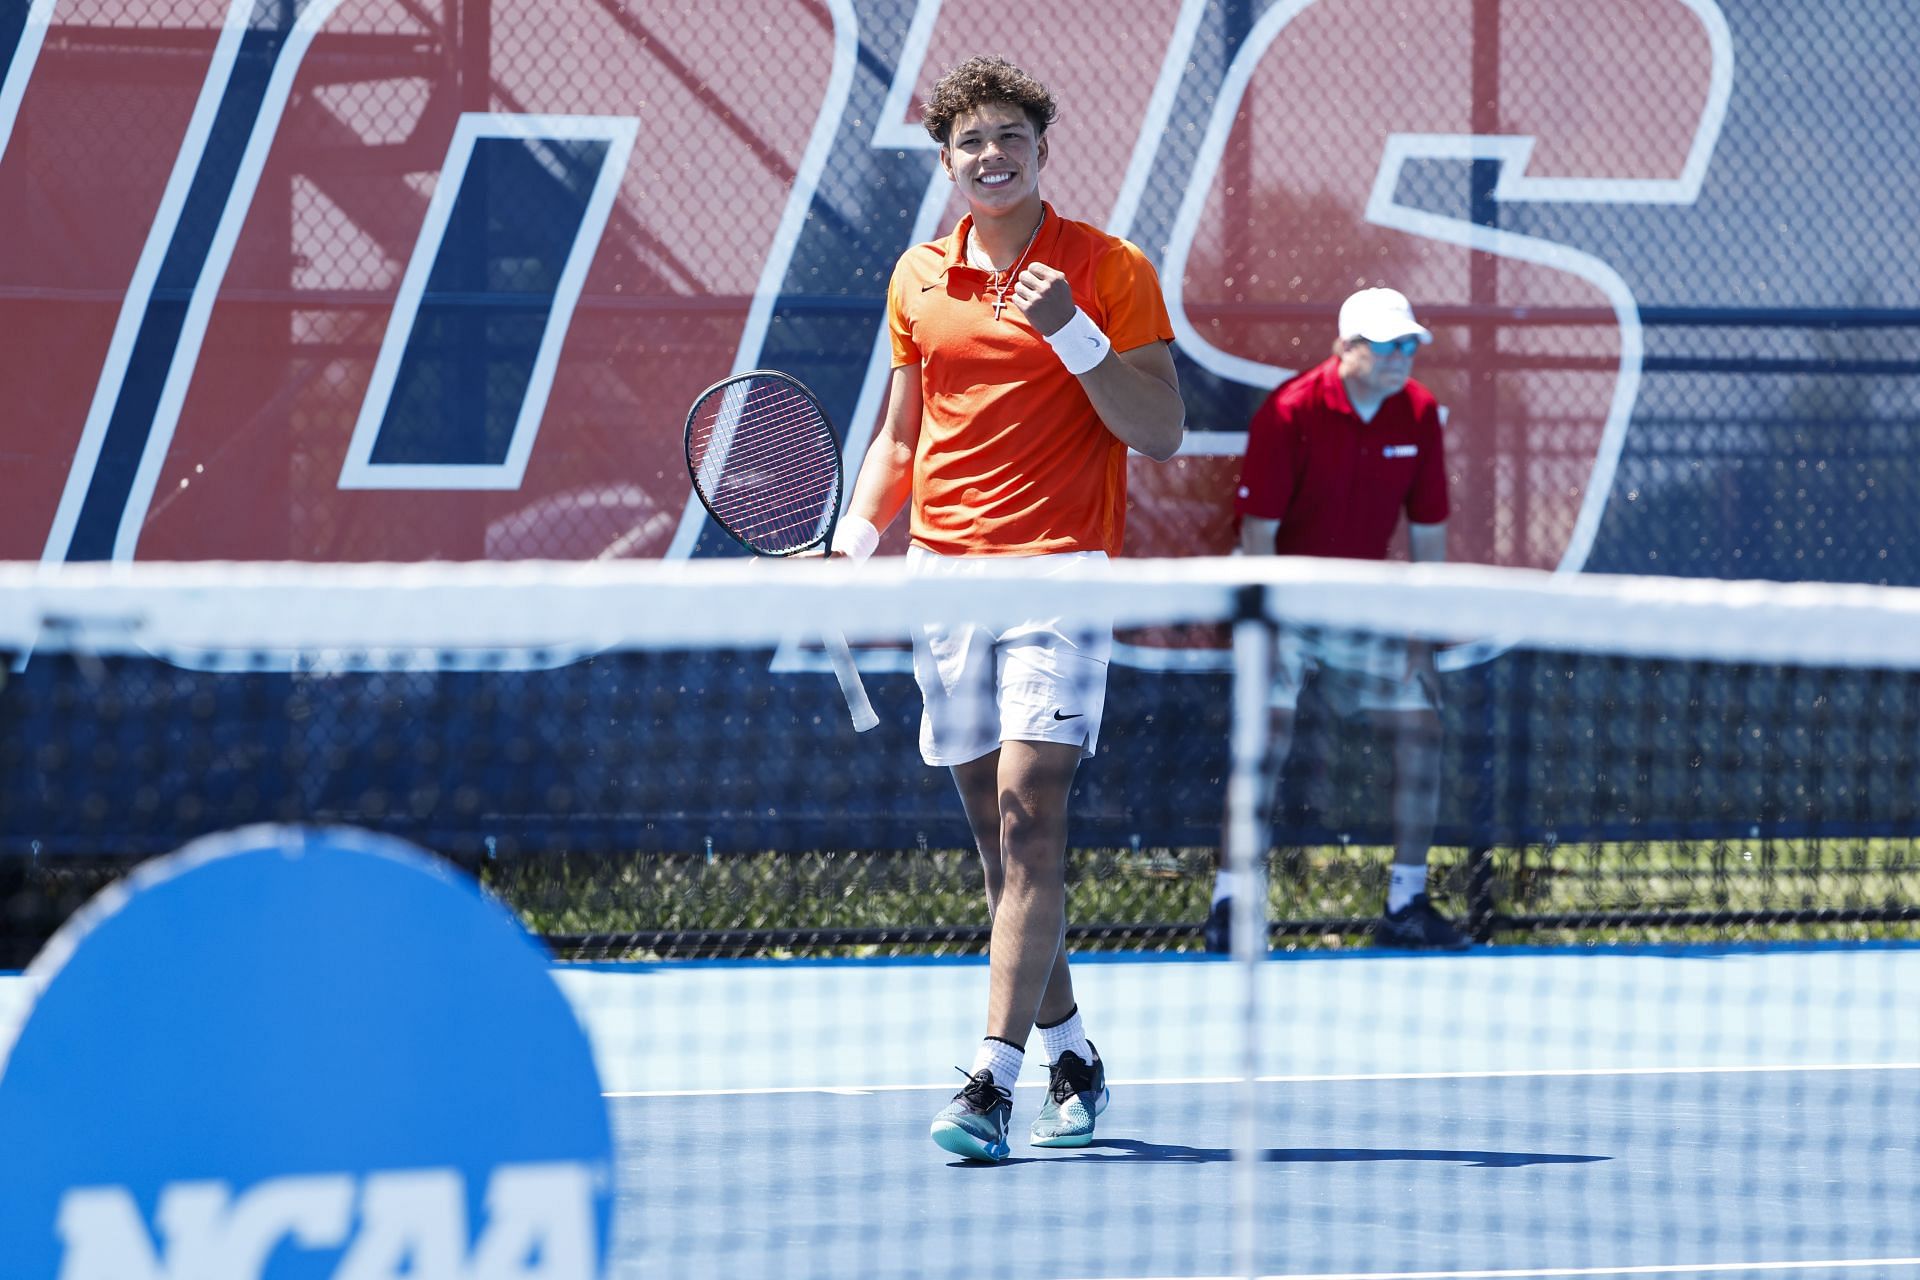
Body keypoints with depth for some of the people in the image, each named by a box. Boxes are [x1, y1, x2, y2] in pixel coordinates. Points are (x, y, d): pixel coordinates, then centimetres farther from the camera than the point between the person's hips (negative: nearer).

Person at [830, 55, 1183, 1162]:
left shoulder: (1111, 272, -1)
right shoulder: (919, 280, 13)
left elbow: (1163, 432, -6)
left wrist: (1072, 334, -17)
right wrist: (857, 534, 5)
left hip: (1061, 569, -5)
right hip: (944, 566, 5)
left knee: (1030, 816, -16)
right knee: (1000, 834, 8)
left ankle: (995, 1081, -21)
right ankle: (1073, 1059, 23)